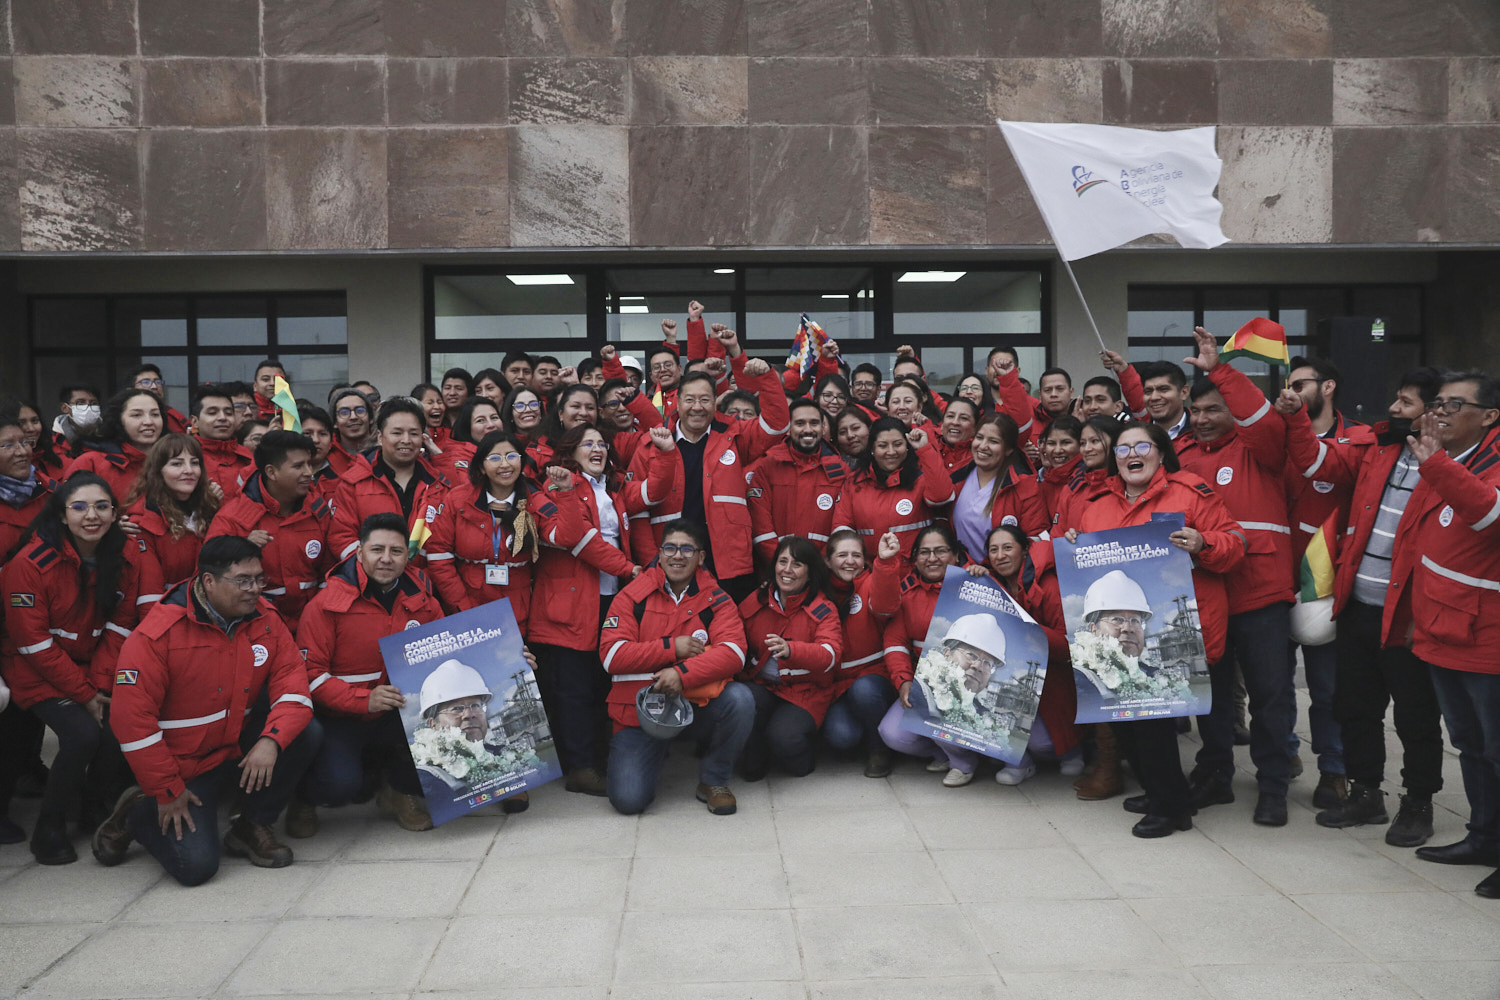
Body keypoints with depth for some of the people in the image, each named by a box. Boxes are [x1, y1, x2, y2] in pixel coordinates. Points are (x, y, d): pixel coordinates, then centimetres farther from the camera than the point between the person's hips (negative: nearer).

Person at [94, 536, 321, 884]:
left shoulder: (264, 619, -5)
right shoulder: (159, 634, -20)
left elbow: (291, 679, -10)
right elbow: (131, 717, -19)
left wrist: (271, 740, -30)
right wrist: (167, 792, -15)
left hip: (240, 745, 5)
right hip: (184, 766, -5)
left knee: (307, 733, -20)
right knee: (196, 865, -15)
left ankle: (251, 827, 1)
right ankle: (136, 814, 18)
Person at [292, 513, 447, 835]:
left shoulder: (420, 598, 2)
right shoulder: (328, 603, -12)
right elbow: (310, 672, -14)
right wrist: (364, 699, -27)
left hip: (401, 716, 4)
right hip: (340, 720, -4)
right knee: (341, 784, -30)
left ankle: (399, 792, 9)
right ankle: (303, 798, 12)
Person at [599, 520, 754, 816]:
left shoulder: (716, 599, 0)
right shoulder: (632, 596, -1)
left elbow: (733, 652, -14)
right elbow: (611, 655, -11)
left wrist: (683, 673, -27)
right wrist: (671, 648, -15)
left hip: (698, 703, 1)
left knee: (740, 699, -31)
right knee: (628, 800, -16)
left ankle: (713, 780, -4)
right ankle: (655, 753, 22)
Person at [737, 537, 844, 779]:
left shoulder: (823, 610, -4)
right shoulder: (755, 602, 6)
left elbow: (831, 654, -21)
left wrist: (791, 650, -41)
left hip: (804, 691, -3)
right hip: (760, 685, 3)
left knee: (783, 737, -31)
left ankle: (803, 760, 9)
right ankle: (753, 766, -3)